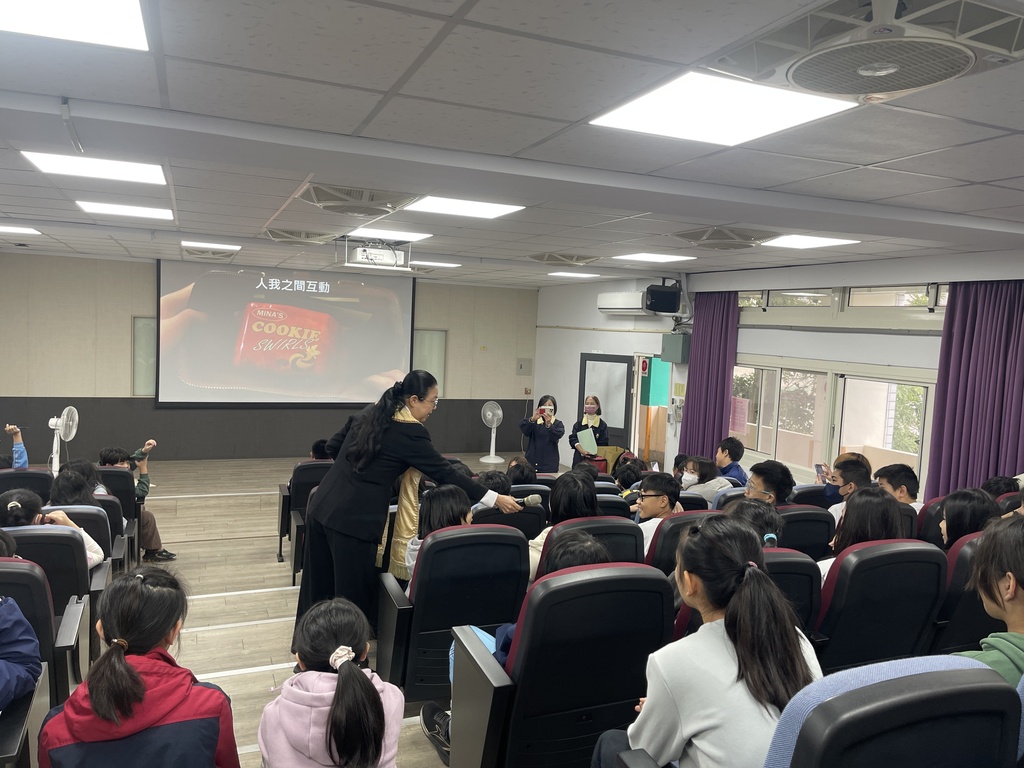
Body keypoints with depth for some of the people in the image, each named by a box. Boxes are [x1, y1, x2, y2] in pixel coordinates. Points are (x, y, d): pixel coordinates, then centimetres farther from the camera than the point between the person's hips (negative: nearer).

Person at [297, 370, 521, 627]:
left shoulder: (369, 413, 10)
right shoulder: (409, 431, -11)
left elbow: (333, 446, 18)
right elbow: (445, 473, -10)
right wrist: (495, 499, -5)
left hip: (321, 508, 8)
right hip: (353, 520, -8)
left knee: (319, 587, 19)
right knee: (351, 595, 6)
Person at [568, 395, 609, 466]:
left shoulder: (602, 425, 2)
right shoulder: (579, 423, 8)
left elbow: (603, 444, -2)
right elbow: (573, 439, 0)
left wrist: (592, 452, -16)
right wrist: (582, 451, -16)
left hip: (594, 459, -2)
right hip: (579, 458, 2)